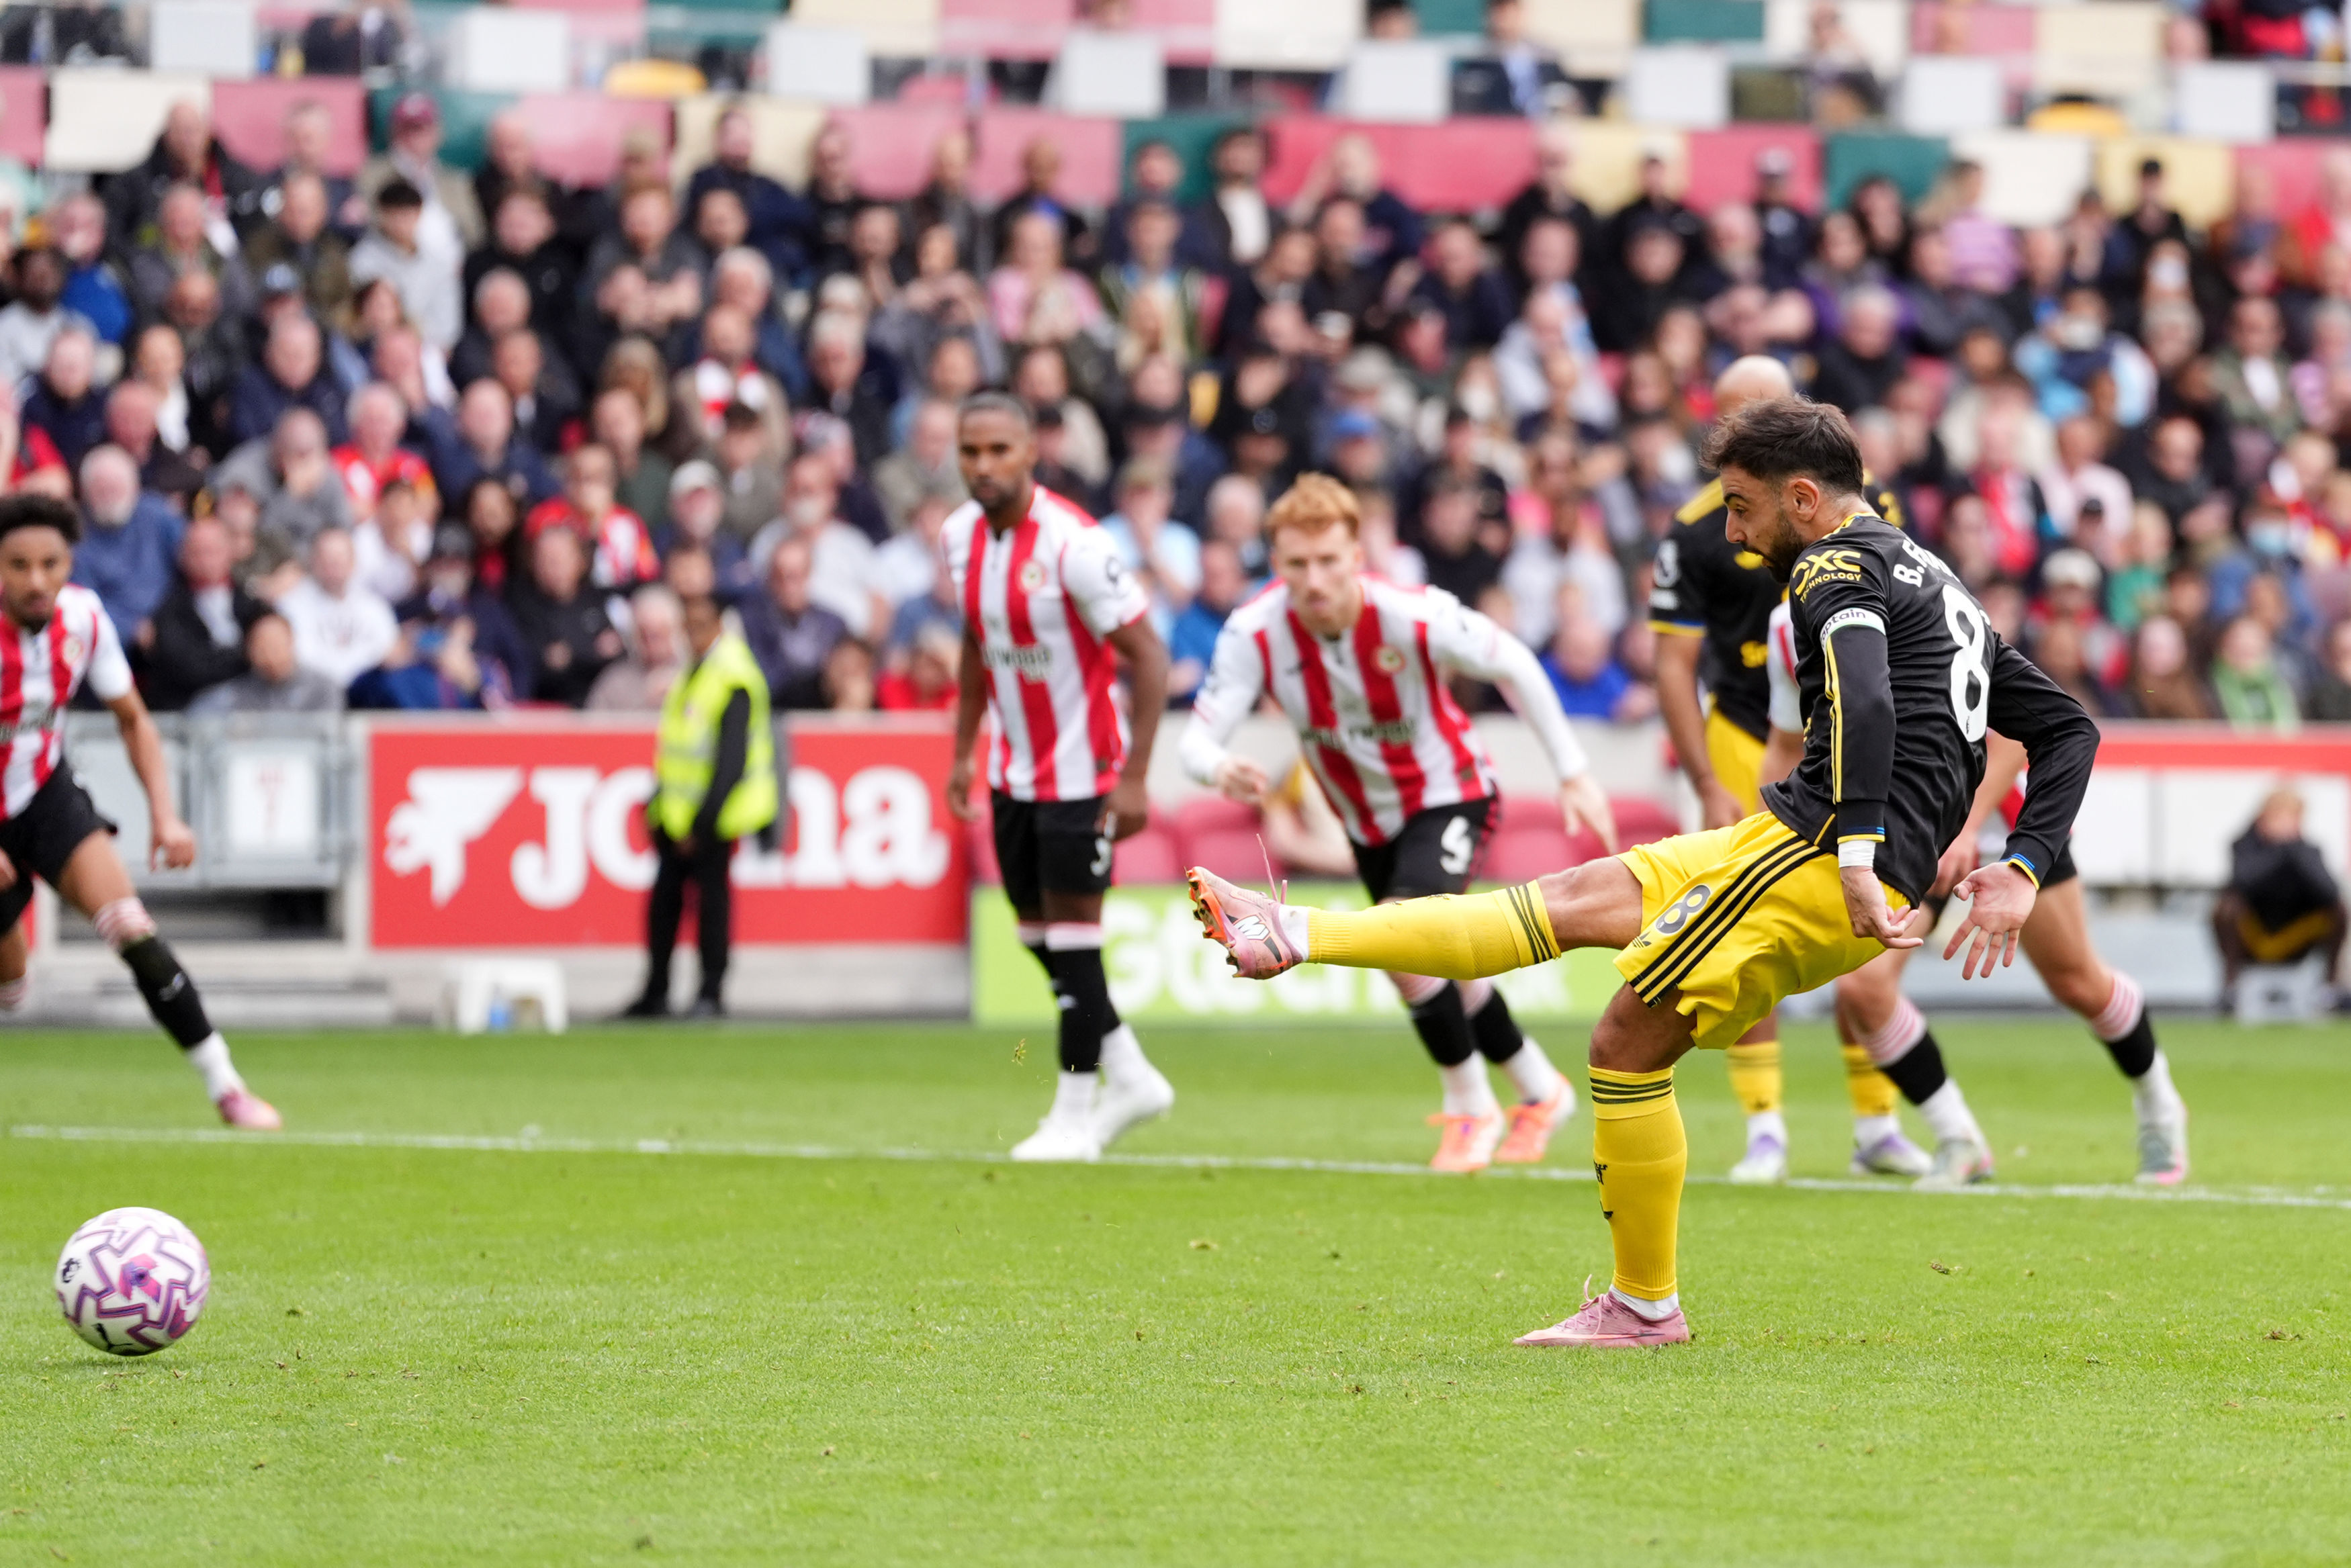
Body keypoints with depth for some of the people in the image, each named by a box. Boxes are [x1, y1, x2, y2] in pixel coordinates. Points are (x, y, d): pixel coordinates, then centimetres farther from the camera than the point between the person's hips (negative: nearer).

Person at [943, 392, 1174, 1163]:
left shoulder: (1074, 544, -24)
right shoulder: (961, 536, -1)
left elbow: (1149, 657, -20)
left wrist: (1134, 780, -23)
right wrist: (963, 752, 13)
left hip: (1081, 769, -7)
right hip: (1015, 770, 7)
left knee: (1071, 934, -5)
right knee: (1038, 933, 12)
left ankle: (1076, 1115, 6)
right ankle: (1131, 1077, 26)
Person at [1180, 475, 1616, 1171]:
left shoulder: (1414, 616, -30)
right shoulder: (1254, 634, -23)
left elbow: (1514, 665, -15)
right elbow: (1198, 737, -27)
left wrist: (1573, 772, -12)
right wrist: (1220, 771, -52)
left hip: (1447, 795, -5)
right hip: (1367, 821, 5)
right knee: (1438, 971, 17)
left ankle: (1470, 1107, -6)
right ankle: (1540, 1092, 41)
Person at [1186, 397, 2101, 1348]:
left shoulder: (1839, 568, -4)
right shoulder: (1940, 587, 25)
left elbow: (1863, 700, -25)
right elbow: (2068, 729, 25)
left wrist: (1857, 854, -30)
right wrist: (2022, 871, 16)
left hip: (1820, 852, -9)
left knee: (1628, 1046, -4)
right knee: (1577, 900, 10)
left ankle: (1644, 1304, 4)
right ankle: (1300, 936, 11)